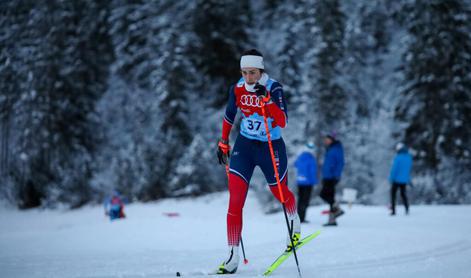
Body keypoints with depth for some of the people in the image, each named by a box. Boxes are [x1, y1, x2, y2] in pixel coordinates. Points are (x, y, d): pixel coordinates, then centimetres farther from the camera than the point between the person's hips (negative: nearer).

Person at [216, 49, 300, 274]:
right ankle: (233, 257, -10)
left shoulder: (274, 88, -18)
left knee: (279, 192, 18)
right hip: (244, 145, 2)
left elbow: (283, 122, -28)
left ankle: (294, 222, 54)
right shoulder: (237, 89, -6)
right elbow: (229, 115, 13)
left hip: (271, 147, -2)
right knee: (235, 200, -11)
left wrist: (266, 99, -39)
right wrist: (223, 142, 18)